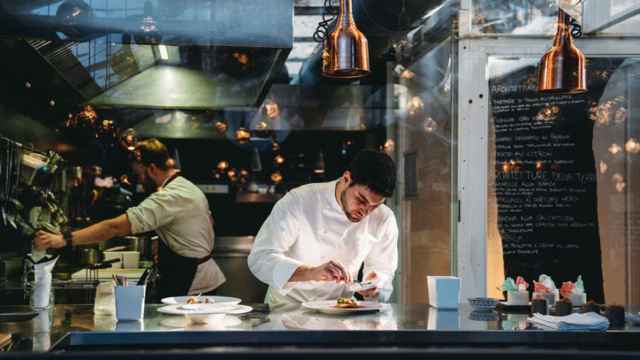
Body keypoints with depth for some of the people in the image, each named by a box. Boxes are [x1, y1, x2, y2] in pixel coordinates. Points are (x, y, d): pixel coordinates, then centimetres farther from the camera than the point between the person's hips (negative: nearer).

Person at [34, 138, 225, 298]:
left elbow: (116, 227, -32)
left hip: (192, 286, -10)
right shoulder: (191, 187, 9)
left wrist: (63, 240, -34)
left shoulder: (168, 198, -24)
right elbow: (209, 221, 23)